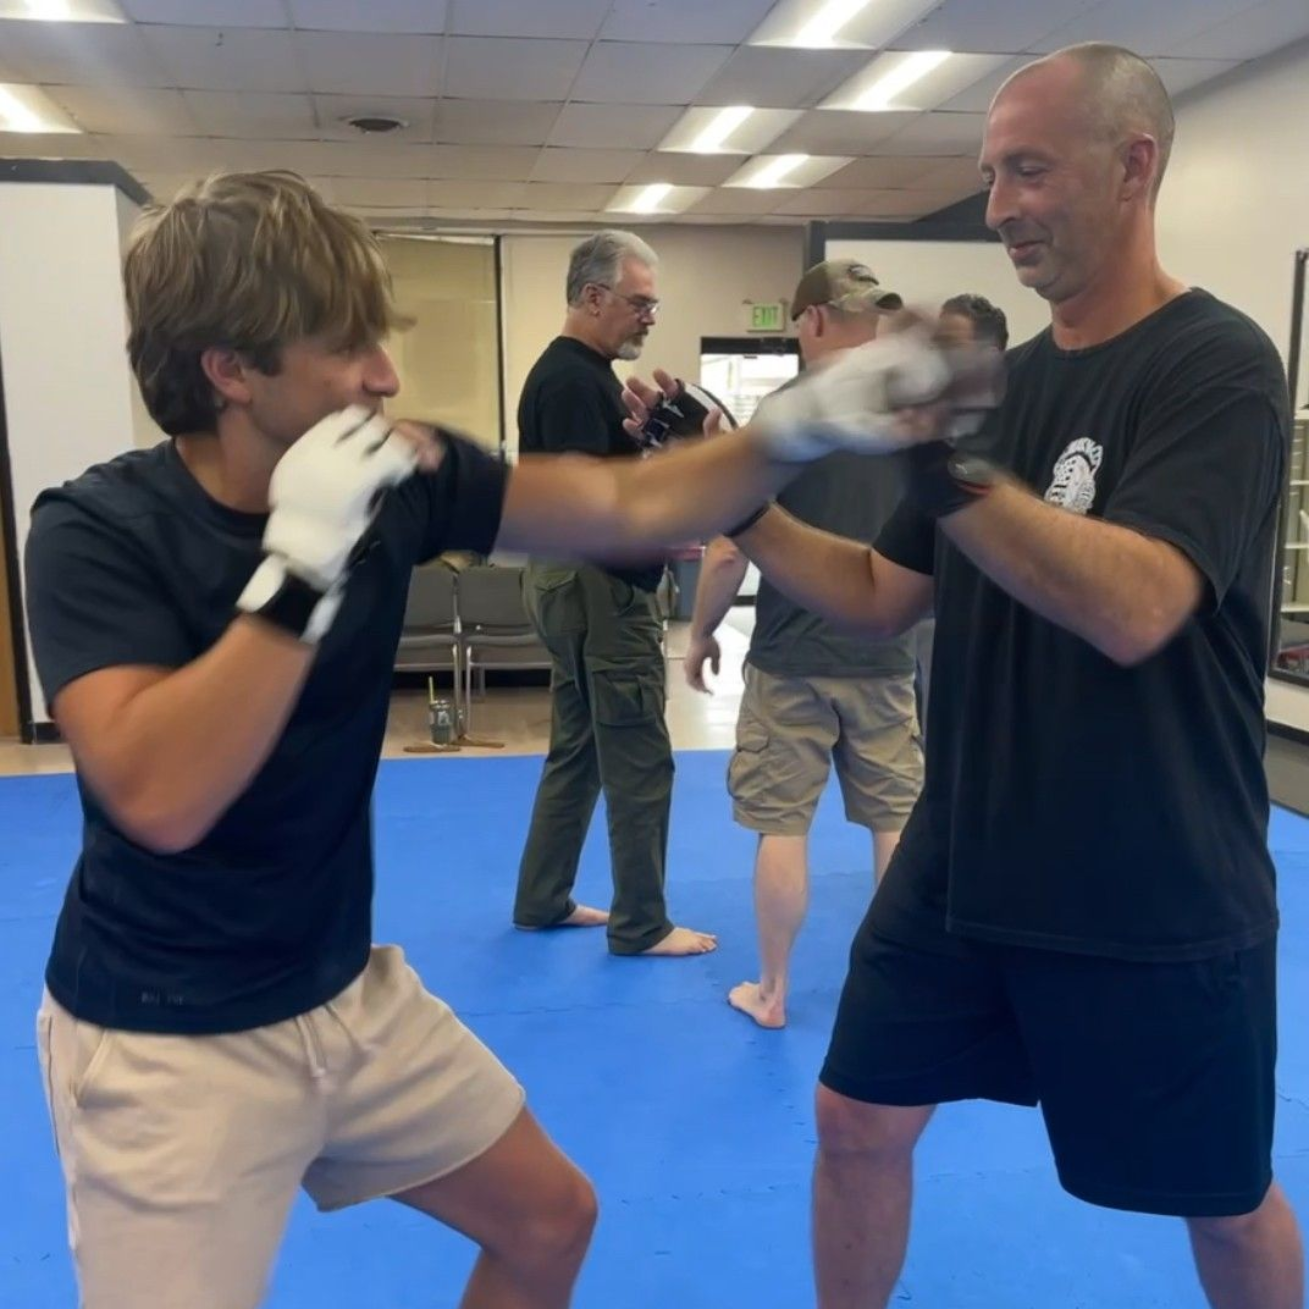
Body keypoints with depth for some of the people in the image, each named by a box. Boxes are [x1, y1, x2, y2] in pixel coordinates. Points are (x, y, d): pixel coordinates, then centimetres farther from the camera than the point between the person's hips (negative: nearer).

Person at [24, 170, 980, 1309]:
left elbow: (629, 506, -5)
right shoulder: (97, 531, -20)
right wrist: (303, 559, -36)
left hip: (350, 993, 6)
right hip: (165, 1043, -5)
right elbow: (159, 798, -33)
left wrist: (800, 431, -18)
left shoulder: (397, 477, -7)